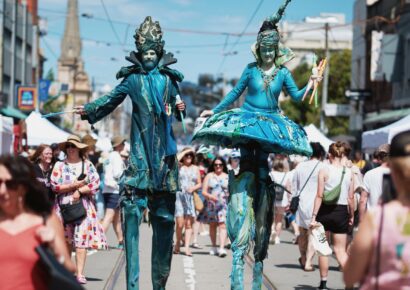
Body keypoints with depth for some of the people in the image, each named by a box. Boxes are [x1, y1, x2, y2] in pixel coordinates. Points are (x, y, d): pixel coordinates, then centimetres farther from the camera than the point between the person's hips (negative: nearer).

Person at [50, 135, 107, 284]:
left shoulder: (87, 165, 7)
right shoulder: (60, 165, 7)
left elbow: (96, 184, -1)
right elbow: (54, 185, -3)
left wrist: (80, 191, -11)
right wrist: (73, 185, -10)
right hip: (64, 206, 1)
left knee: (81, 239, -9)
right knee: (66, 241, 5)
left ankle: (80, 274, -10)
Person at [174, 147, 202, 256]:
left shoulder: (195, 168, 15)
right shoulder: (179, 166, 4)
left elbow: (199, 184, 16)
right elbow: (176, 160, -19)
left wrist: (193, 188, -4)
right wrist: (185, 151, -7)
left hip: (190, 197, 3)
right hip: (179, 195, -3)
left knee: (189, 223, -3)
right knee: (180, 223, -8)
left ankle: (187, 247, -4)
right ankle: (178, 244, 13)